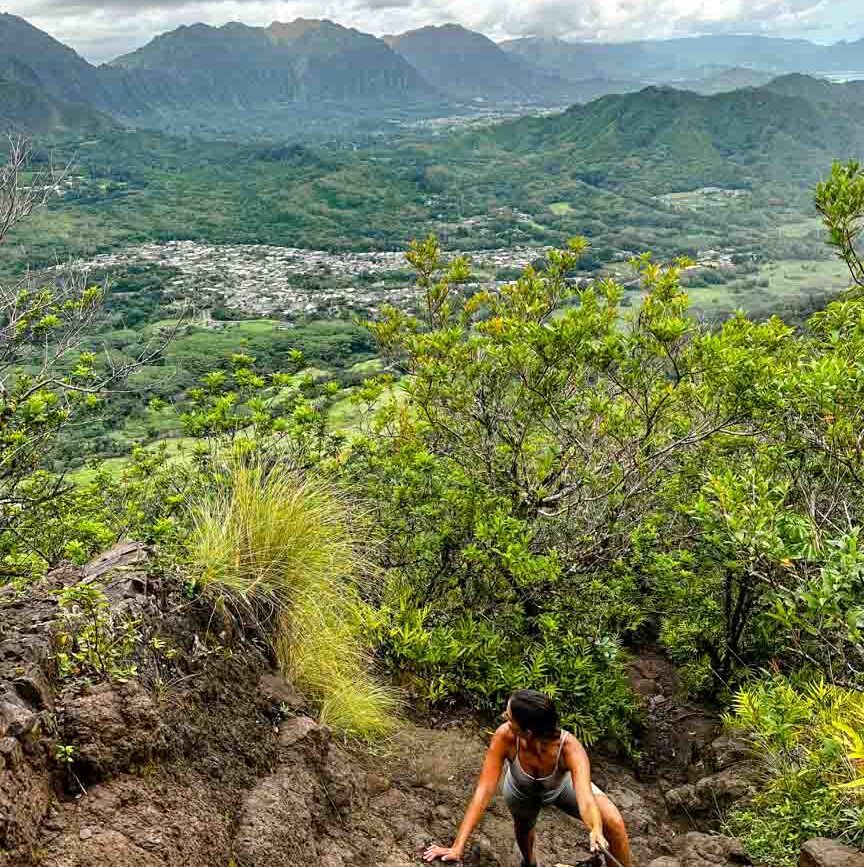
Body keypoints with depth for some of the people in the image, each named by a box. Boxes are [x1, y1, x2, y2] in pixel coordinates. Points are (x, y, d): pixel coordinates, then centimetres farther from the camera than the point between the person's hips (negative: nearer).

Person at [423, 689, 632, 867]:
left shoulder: (569, 748, -42)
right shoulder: (506, 737, -41)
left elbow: (585, 797, -52)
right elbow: (483, 792, -37)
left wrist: (596, 832, -74)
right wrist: (458, 847, -40)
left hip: (563, 785, -1)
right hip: (522, 792, 1)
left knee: (613, 823, -16)